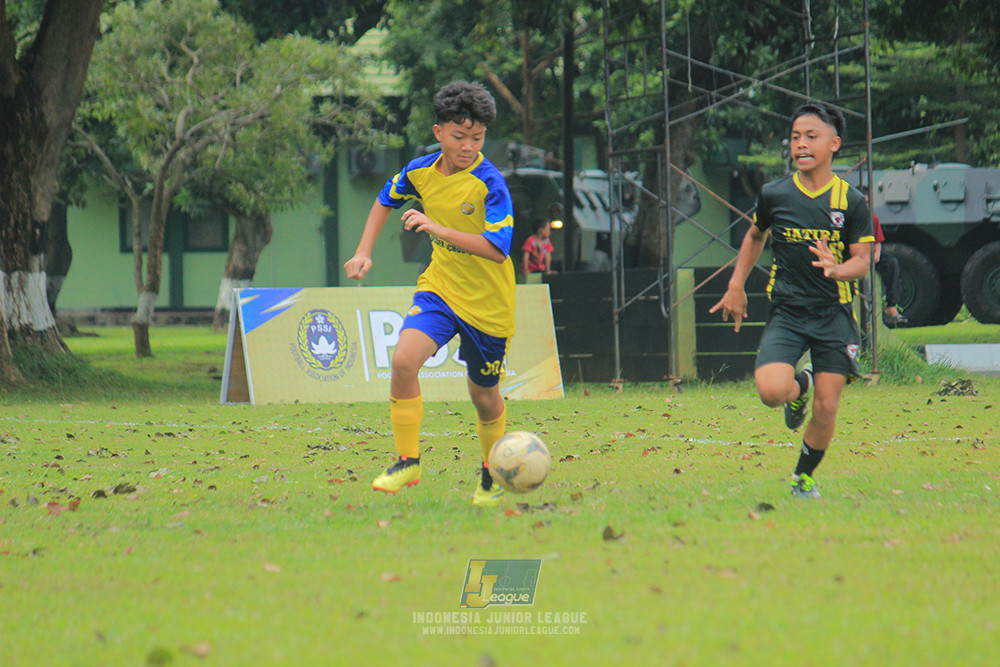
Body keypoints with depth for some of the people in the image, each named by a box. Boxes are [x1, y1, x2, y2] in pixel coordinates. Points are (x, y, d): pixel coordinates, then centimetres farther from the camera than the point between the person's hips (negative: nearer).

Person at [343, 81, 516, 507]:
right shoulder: (421, 172, -4)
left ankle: (492, 473, 38)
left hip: (488, 304, -3)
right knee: (404, 360, -22)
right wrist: (364, 252, 9)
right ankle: (407, 463, -10)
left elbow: (497, 248, -31)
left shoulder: (490, 184, -21)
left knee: (484, 396, 10)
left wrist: (440, 229, -39)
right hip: (439, 288, 3)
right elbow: (386, 200, 18)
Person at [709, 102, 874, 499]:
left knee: (826, 409, -5)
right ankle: (799, 385, 15)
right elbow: (755, 236, 21)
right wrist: (736, 287, 18)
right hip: (786, 312, 0)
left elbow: (862, 260, -1)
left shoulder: (851, 201, -2)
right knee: (771, 391, -23)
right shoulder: (774, 194, 2)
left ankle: (804, 476, 22)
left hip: (834, 314, 0)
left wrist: (837, 270, -23)